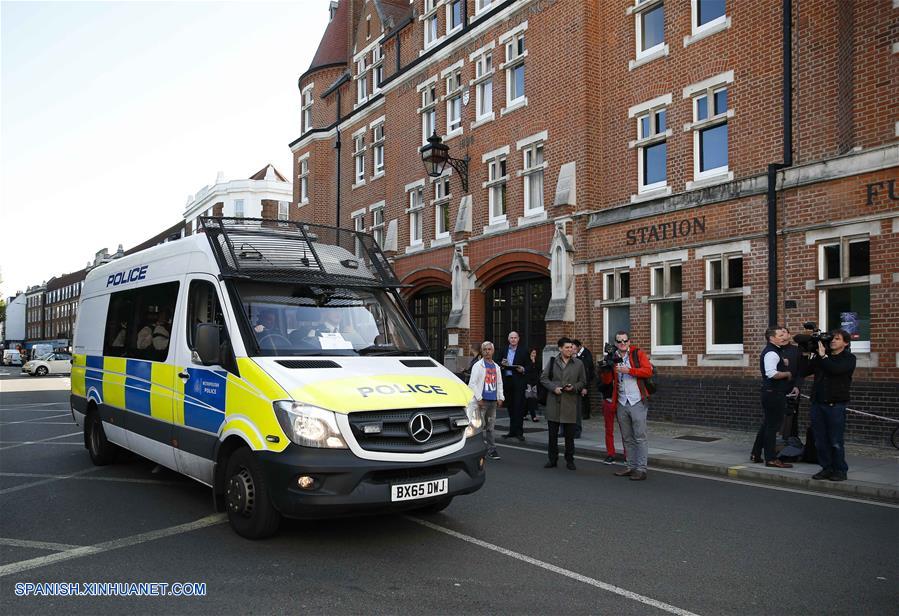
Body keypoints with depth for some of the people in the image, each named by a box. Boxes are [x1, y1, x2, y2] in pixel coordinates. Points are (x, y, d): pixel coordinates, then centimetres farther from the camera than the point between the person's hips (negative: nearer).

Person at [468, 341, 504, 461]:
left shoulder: (496, 366, 16)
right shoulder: (478, 365, -4)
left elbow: (499, 383, 22)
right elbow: (472, 383, -9)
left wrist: (500, 398, 12)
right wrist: (479, 398, -13)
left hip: (493, 400, 6)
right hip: (482, 400, -6)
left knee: (490, 426, 10)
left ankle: (491, 450, 15)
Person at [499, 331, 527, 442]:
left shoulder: (523, 351, 1)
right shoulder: (504, 350, 13)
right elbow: (499, 364, 16)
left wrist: (523, 369, -18)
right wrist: (502, 364, -6)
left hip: (518, 381, -4)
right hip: (507, 381, 4)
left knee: (518, 407, -5)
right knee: (510, 407, 9)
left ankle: (519, 432, -2)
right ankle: (512, 431, 17)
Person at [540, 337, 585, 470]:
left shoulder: (578, 363, 5)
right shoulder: (552, 362, 5)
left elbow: (582, 381, 8)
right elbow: (543, 378, 5)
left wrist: (573, 387, -11)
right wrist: (554, 388, -10)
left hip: (570, 403, -1)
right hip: (553, 401, 1)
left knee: (569, 435, 3)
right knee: (552, 433, 6)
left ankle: (569, 461, 15)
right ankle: (552, 459, 17)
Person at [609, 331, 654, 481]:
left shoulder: (638, 353, -1)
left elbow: (648, 371, -13)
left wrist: (628, 370, -18)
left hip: (637, 402, -5)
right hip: (621, 403, 5)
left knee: (640, 437, -4)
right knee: (627, 439, 12)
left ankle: (641, 469, 0)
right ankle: (631, 467, 21)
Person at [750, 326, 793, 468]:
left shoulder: (772, 351, 16)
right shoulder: (771, 353, -18)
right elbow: (772, 373, -30)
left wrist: (782, 363, 10)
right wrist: (787, 374, -14)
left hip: (770, 392, 11)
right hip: (774, 393, -11)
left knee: (767, 424, 17)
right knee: (772, 425, -4)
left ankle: (756, 454, 24)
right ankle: (771, 458, 3)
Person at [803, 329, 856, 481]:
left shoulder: (849, 358, 1)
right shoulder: (820, 356, 14)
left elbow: (836, 370, -20)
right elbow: (804, 372, 8)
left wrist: (823, 356, -13)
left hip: (836, 405, -5)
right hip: (818, 403, 5)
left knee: (835, 441, -2)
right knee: (820, 440, 7)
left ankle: (840, 470, 10)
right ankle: (826, 468, 16)